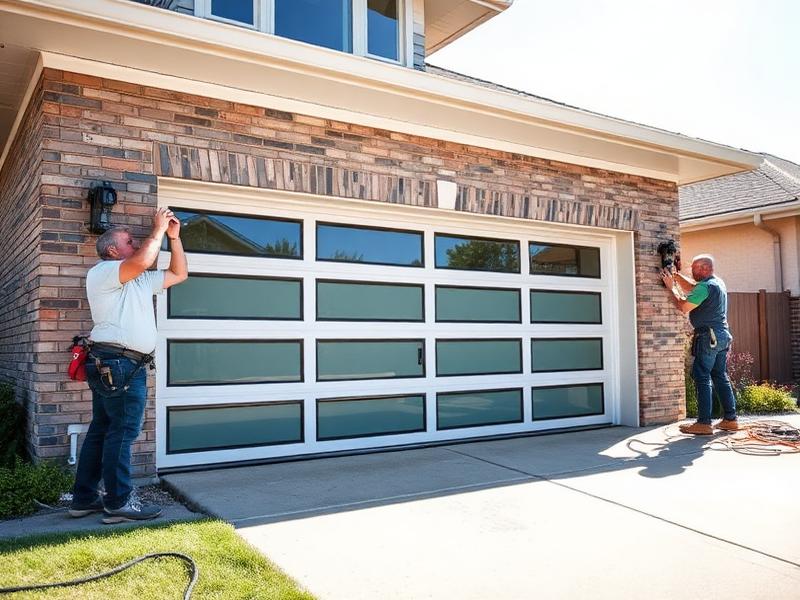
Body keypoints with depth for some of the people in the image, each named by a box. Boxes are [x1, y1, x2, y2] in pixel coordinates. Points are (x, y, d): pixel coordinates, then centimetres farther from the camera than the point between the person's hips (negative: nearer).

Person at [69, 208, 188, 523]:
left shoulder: (141, 280, 23)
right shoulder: (101, 272, -4)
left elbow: (179, 274, 24)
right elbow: (142, 261, -24)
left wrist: (174, 236, 17)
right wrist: (158, 229, -12)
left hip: (119, 366, 10)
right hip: (117, 364, -10)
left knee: (101, 431, 12)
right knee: (122, 432, -7)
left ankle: (84, 498, 20)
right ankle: (119, 503, -2)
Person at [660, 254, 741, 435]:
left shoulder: (705, 286, -15)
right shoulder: (718, 282, 16)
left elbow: (684, 306, -14)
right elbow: (692, 288, 26)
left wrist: (672, 287, -4)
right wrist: (676, 276, 19)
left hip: (708, 337, -10)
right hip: (722, 336, 10)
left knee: (702, 379, -8)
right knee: (721, 377, 13)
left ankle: (704, 423, -9)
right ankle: (730, 419, 16)